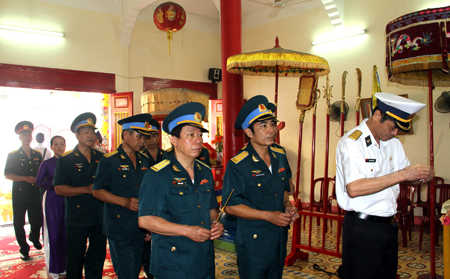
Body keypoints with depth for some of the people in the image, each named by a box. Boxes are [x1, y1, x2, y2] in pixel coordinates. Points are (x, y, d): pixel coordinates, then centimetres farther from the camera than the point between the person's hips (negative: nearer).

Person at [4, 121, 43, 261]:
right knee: (19, 224, 6)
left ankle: (34, 238, 39)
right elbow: (7, 175, -6)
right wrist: (25, 178, -16)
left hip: (35, 194, 3)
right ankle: (24, 249, 23)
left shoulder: (37, 154, 8)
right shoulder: (13, 155, -2)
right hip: (19, 195, -3)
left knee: (37, 221, 7)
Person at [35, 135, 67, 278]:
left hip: (67, 199, 2)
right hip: (52, 200, -2)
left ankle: (64, 266, 19)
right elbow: (38, 182, -2)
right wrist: (52, 183, -17)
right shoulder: (46, 163, 0)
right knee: (53, 233, 2)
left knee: (65, 233, 5)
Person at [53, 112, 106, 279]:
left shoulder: (101, 158, 8)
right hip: (77, 220, -3)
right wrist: (86, 189, -18)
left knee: (97, 257, 13)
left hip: (99, 217, 3)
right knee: (75, 259, 8)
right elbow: (59, 189, -9)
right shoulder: (66, 160, -2)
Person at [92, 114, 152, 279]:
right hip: (119, 227, -6)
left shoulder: (144, 160, 10)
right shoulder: (109, 161, -9)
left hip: (140, 227, 6)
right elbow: (97, 191, -9)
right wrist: (124, 202, -22)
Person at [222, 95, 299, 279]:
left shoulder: (280, 155, 2)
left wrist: (287, 205, -4)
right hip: (253, 241, -6)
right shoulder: (238, 165, -18)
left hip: (280, 237, 7)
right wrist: (268, 216, -20)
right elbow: (230, 206, -16)